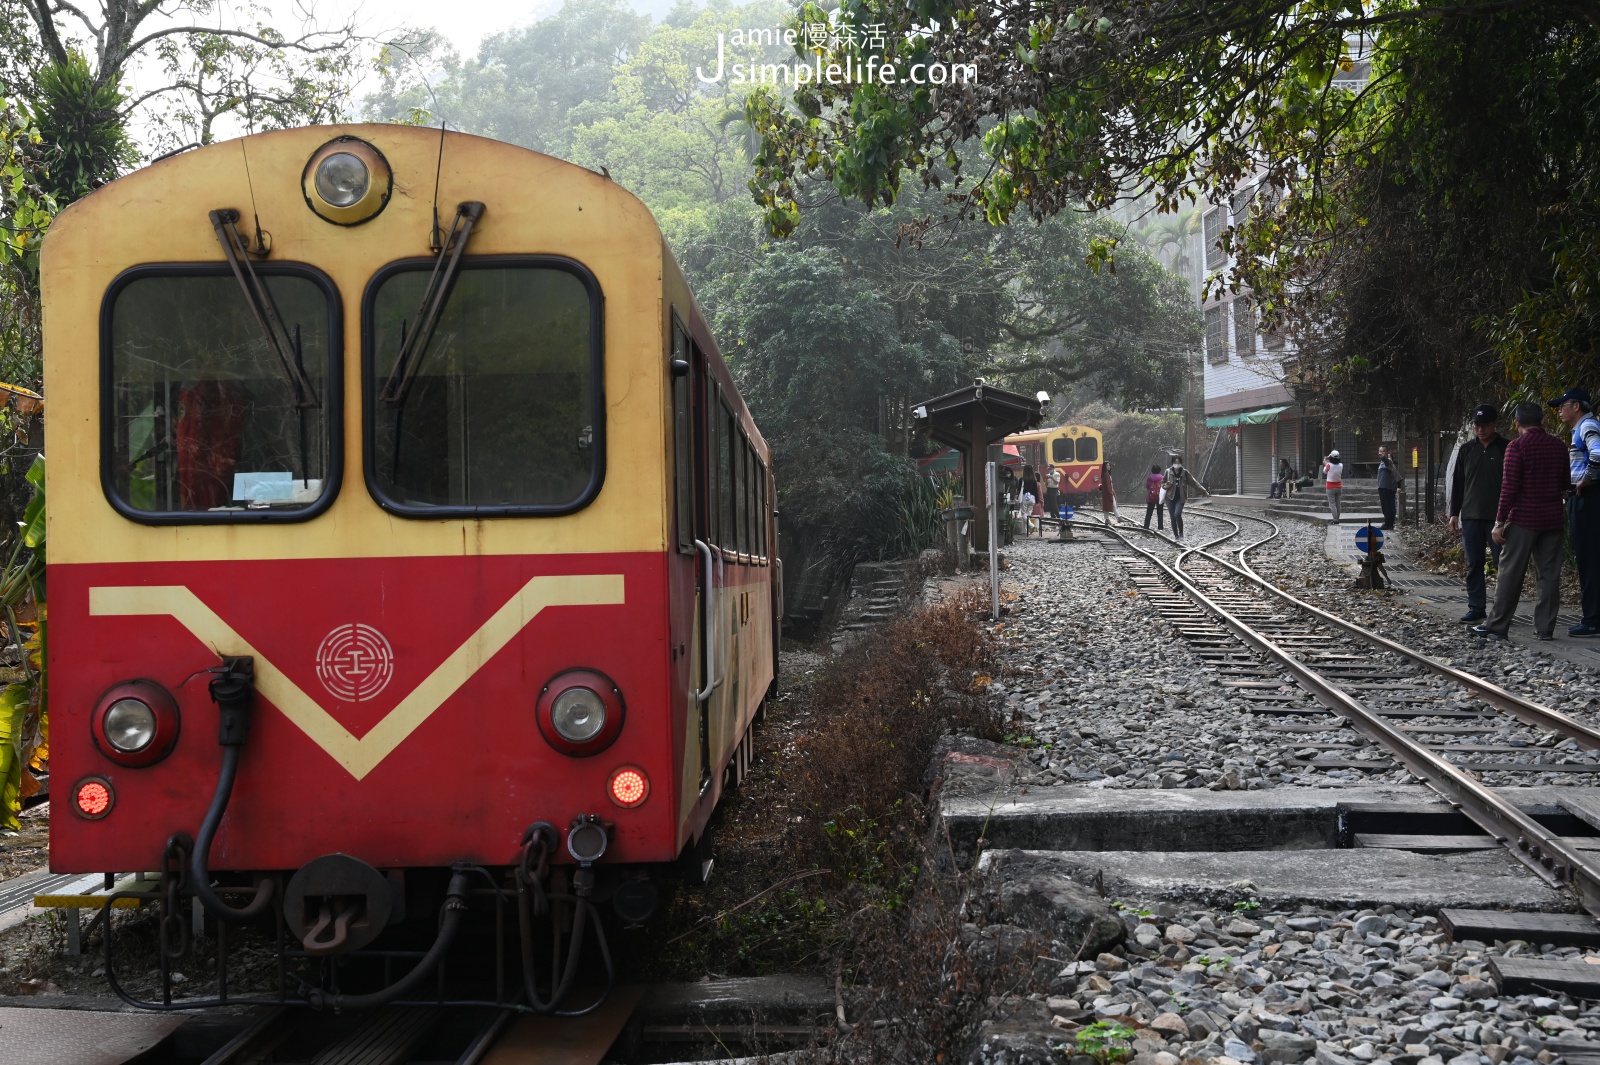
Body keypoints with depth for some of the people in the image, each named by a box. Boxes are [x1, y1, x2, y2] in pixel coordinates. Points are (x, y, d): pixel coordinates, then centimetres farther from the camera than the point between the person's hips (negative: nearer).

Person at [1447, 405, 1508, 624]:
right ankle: (1476, 608, 12)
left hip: (1498, 517, -4)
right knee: (1473, 565, 6)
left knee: (1503, 564, -2)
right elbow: (1457, 483, 13)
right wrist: (1454, 513, 8)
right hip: (1471, 516, 4)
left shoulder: (1507, 449, 0)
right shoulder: (1466, 450, 10)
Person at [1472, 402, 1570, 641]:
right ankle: (1545, 627, 6)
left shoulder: (1516, 446, -10)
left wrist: (1500, 522, -11)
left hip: (1523, 518, -5)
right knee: (1549, 574, 6)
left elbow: (1509, 487, -14)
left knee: (1510, 573, 0)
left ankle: (1497, 625, 3)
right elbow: (1565, 485, 15)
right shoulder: (1558, 446, 7)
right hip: (1552, 519, 5)